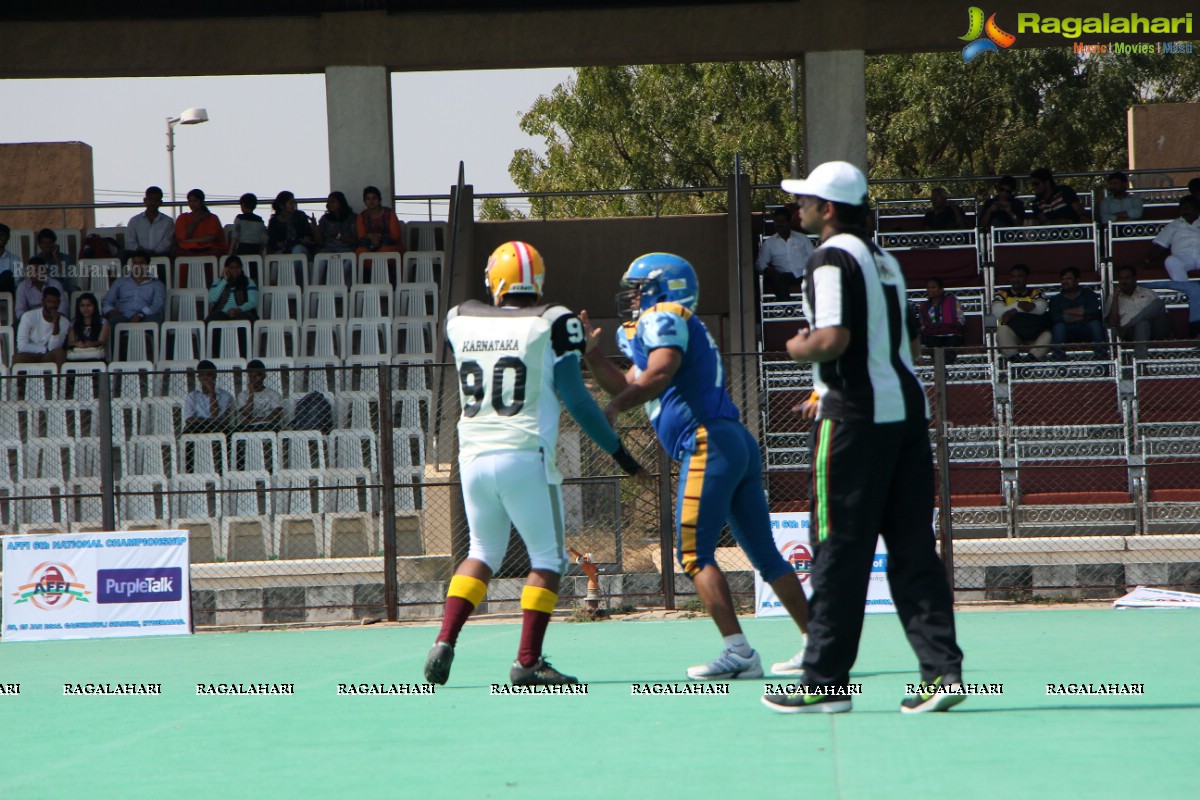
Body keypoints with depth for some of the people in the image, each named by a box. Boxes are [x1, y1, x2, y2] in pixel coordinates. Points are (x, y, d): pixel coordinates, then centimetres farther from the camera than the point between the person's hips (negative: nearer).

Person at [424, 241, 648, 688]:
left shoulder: (460, 322, 7)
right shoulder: (551, 324, -5)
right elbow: (576, 399, -6)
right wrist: (618, 452, 3)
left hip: (475, 457, 5)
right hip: (525, 455, -4)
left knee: (483, 553, 21)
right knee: (548, 559, 7)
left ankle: (444, 643, 8)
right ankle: (527, 661, -1)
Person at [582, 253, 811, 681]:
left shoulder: (664, 320, -2)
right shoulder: (668, 327, 27)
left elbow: (658, 375, -21)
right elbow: (627, 386, 31)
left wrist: (613, 409, -18)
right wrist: (591, 351, 24)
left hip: (709, 445, -10)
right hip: (739, 444, 10)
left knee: (694, 553, -10)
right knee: (764, 553, 11)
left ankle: (737, 651, -19)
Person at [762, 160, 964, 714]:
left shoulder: (832, 258, -9)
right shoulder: (883, 260, 18)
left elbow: (833, 338, -22)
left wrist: (799, 348, -1)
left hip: (855, 418, -8)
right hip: (907, 408, 8)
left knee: (839, 549, -3)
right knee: (912, 548, 6)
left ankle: (825, 681, 1)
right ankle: (942, 668, -2)